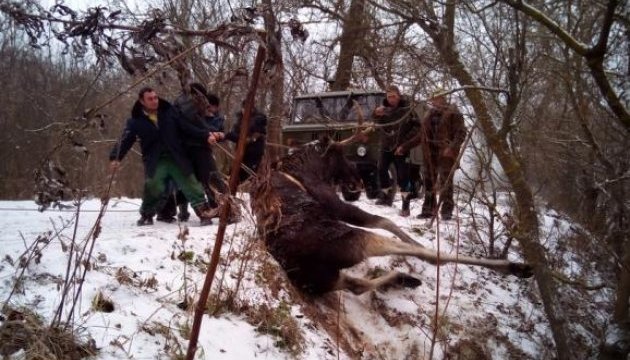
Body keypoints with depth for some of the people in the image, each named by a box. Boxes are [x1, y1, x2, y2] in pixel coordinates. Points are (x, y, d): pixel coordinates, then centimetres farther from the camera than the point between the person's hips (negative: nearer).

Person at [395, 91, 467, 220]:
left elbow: (461, 132, -10)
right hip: (429, 154, 6)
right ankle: (429, 209, 15)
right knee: (429, 181, 7)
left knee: (445, 181, -6)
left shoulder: (453, 113, -3)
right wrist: (405, 146, 17)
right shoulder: (429, 114, 17)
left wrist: (452, 147, -26)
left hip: (445, 153, -6)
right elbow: (421, 135, 22)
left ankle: (447, 211, 0)